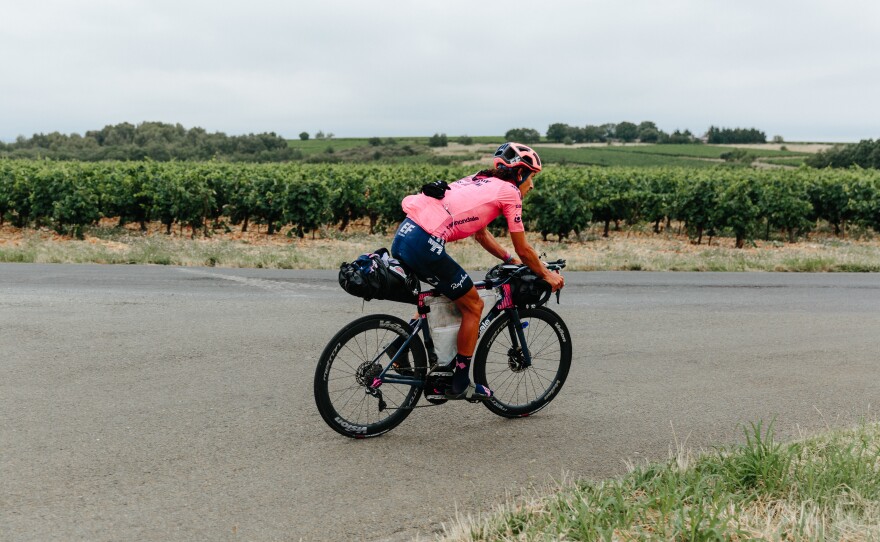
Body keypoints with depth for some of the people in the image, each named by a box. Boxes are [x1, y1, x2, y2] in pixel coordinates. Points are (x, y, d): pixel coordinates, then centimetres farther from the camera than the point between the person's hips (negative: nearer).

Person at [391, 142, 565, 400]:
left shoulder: (480, 181, 26)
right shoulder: (509, 192, 3)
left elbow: (481, 234, 35)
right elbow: (523, 250, 7)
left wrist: (512, 261, 38)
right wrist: (547, 275, 22)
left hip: (403, 236, 9)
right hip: (425, 245, -9)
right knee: (473, 306, 8)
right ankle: (460, 384, 16)